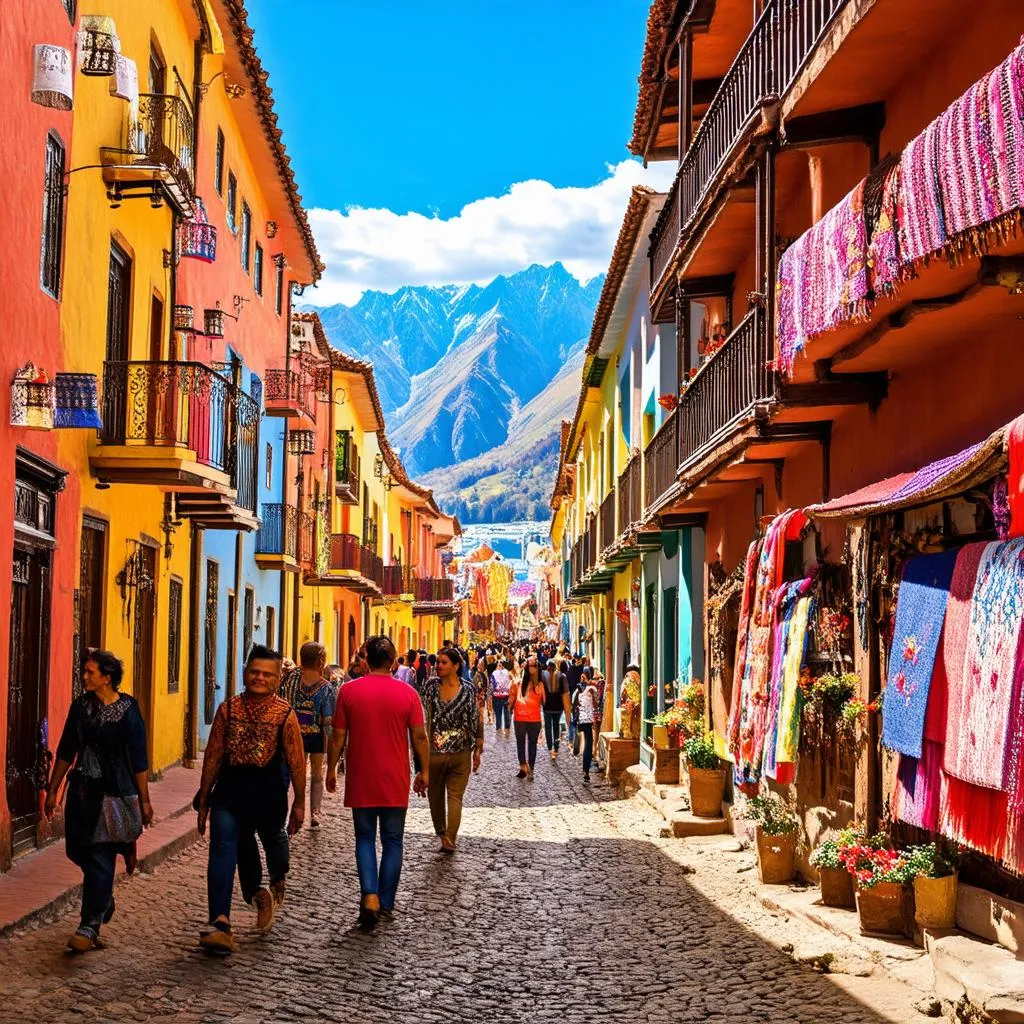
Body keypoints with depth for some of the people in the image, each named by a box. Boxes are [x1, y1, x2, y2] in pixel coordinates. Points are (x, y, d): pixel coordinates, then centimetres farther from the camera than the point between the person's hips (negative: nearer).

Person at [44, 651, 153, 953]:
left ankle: (90, 926, -2)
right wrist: (53, 790, 12)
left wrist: (144, 801, -5)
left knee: (100, 858, -6)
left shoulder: (128, 711, -9)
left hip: (114, 793, -5)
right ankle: (104, 902, 36)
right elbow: (66, 751, 12)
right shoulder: (81, 706, 4)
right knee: (78, 850, 10)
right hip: (83, 790, 5)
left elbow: (138, 760, -6)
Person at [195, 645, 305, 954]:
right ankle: (220, 922, -13)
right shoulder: (228, 709, 2)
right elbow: (213, 755, 6)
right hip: (229, 791, 1)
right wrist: (203, 799, 8)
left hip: (268, 792, -1)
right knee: (223, 849, -12)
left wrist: (299, 803, -3)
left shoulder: (285, 714, -6)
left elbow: (296, 761, -4)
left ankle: (277, 883, 54)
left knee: (273, 839, 19)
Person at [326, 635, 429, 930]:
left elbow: (338, 736, -2)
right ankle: (386, 903, 17)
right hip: (395, 783, 0)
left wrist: (331, 769, 11)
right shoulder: (407, 693, -6)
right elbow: (420, 736, -3)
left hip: (360, 781, 0)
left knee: (365, 839, 11)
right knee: (392, 842, 13)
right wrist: (424, 771, 9)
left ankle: (369, 895, -8)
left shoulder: (349, 691, -6)